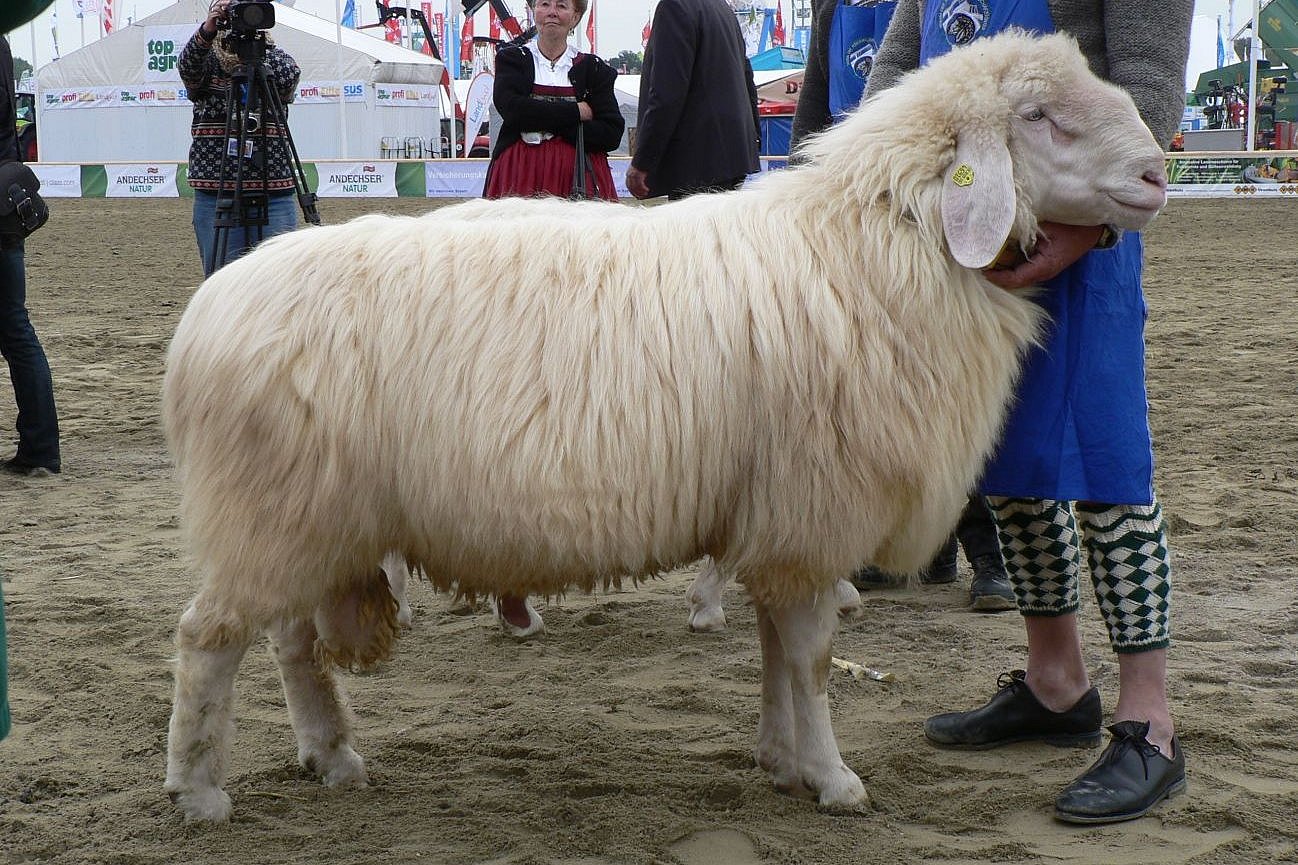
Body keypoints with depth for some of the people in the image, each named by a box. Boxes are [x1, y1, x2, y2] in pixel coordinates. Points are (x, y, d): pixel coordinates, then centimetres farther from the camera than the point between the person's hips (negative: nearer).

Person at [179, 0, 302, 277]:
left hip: (274, 193, 0)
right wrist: (207, 31, -33)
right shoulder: (208, 63, 7)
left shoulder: (274, 57, 9)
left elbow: (289, 78, -12)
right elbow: (188, 65, -15)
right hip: (216, 192, 0)